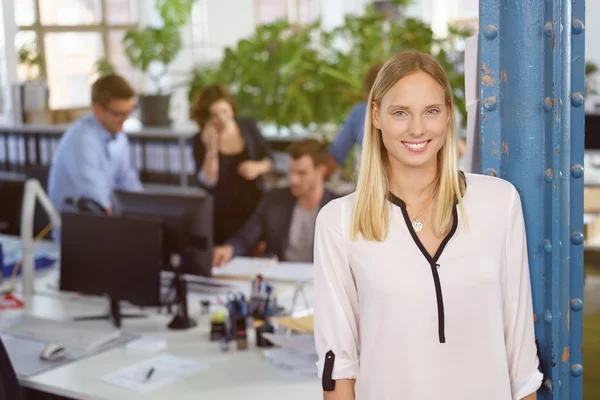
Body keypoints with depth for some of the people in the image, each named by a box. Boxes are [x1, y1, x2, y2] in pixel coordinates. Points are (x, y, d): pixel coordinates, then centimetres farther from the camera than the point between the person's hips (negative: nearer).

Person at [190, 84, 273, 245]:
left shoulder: (249, 127, -1)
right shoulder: (201, 140, -7)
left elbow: (269, 159, 10)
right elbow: (206, 183, -15)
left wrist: (258, 167, -12)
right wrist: (211, 150, -25)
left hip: (255, 208, 2)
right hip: (223, 216, -2)